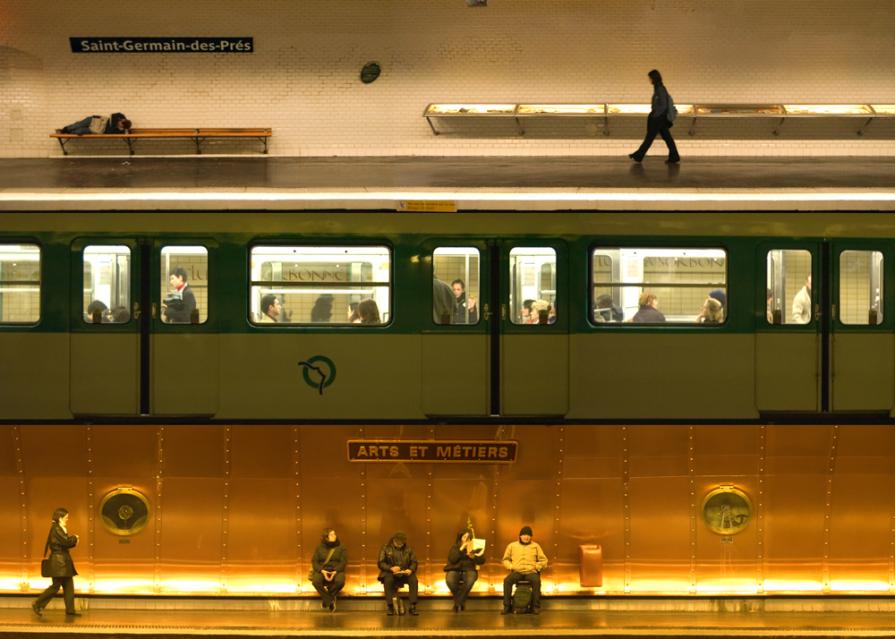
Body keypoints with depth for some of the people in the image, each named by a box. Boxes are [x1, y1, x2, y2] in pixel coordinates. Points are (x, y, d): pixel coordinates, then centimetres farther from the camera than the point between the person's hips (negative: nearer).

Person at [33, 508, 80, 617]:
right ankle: (37, 605, 3)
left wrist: (72, 540, -4)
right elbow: (66, 542, -22)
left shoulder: (60, 529, 15)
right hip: (58, 562, -10)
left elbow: (66, 542, 15)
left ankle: (70, 610, 9)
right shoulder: (56, 529, -16)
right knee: (55, 586, -6)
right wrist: (74, 538, -3)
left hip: (63, 562, 10)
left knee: (69, 586, 8)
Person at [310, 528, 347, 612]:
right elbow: (314, 561, 2)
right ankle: (330, 601, -24)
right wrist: (322, 571, -16)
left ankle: (327, 598, -13)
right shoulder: (320, 548, 11)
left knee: (340, 581, -37)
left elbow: (343, 562, -1)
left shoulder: (341, 548, 9)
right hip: (322, 571, 0)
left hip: (336, 571, 0)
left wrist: (335, 572, -18)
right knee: (316, 581, -36)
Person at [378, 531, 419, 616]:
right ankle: (390, 607, -31)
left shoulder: (408, 549, 11)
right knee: (388, 580, -36)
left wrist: (410, 569, -16)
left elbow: (414, 562, 7)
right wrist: (391, 568, -22)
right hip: (390, 573, -2)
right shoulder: (386, 549, 4)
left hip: (405, 574, 2)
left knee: (413, 579, -29)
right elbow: (381, 563, -4)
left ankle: (413, 606, -29)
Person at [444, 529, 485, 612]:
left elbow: (482, 561, 2)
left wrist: (471, 555, -13)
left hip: (469, 570, 0)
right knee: (450, 580, -35)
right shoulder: (454, 547, 7)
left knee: (470, 580, -37)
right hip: (455, 570, 0)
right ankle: (461, 602, -8)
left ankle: (457, 603, -20)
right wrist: (461, 549, -11)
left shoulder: (474, 547, 9)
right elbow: (452, 560, -9)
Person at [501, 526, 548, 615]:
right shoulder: (512, 546, 16)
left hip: (531, 572, -1)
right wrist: (511, 566, 1)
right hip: (517, 572, 1)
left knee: (536, 581, -36)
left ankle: (536, 607, -29)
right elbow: (506, 560, 20)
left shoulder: (535, 546, 15)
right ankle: (507, 606, -26)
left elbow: (543, 560, 13)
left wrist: (536, 567, -4)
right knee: (507, 580, -32)